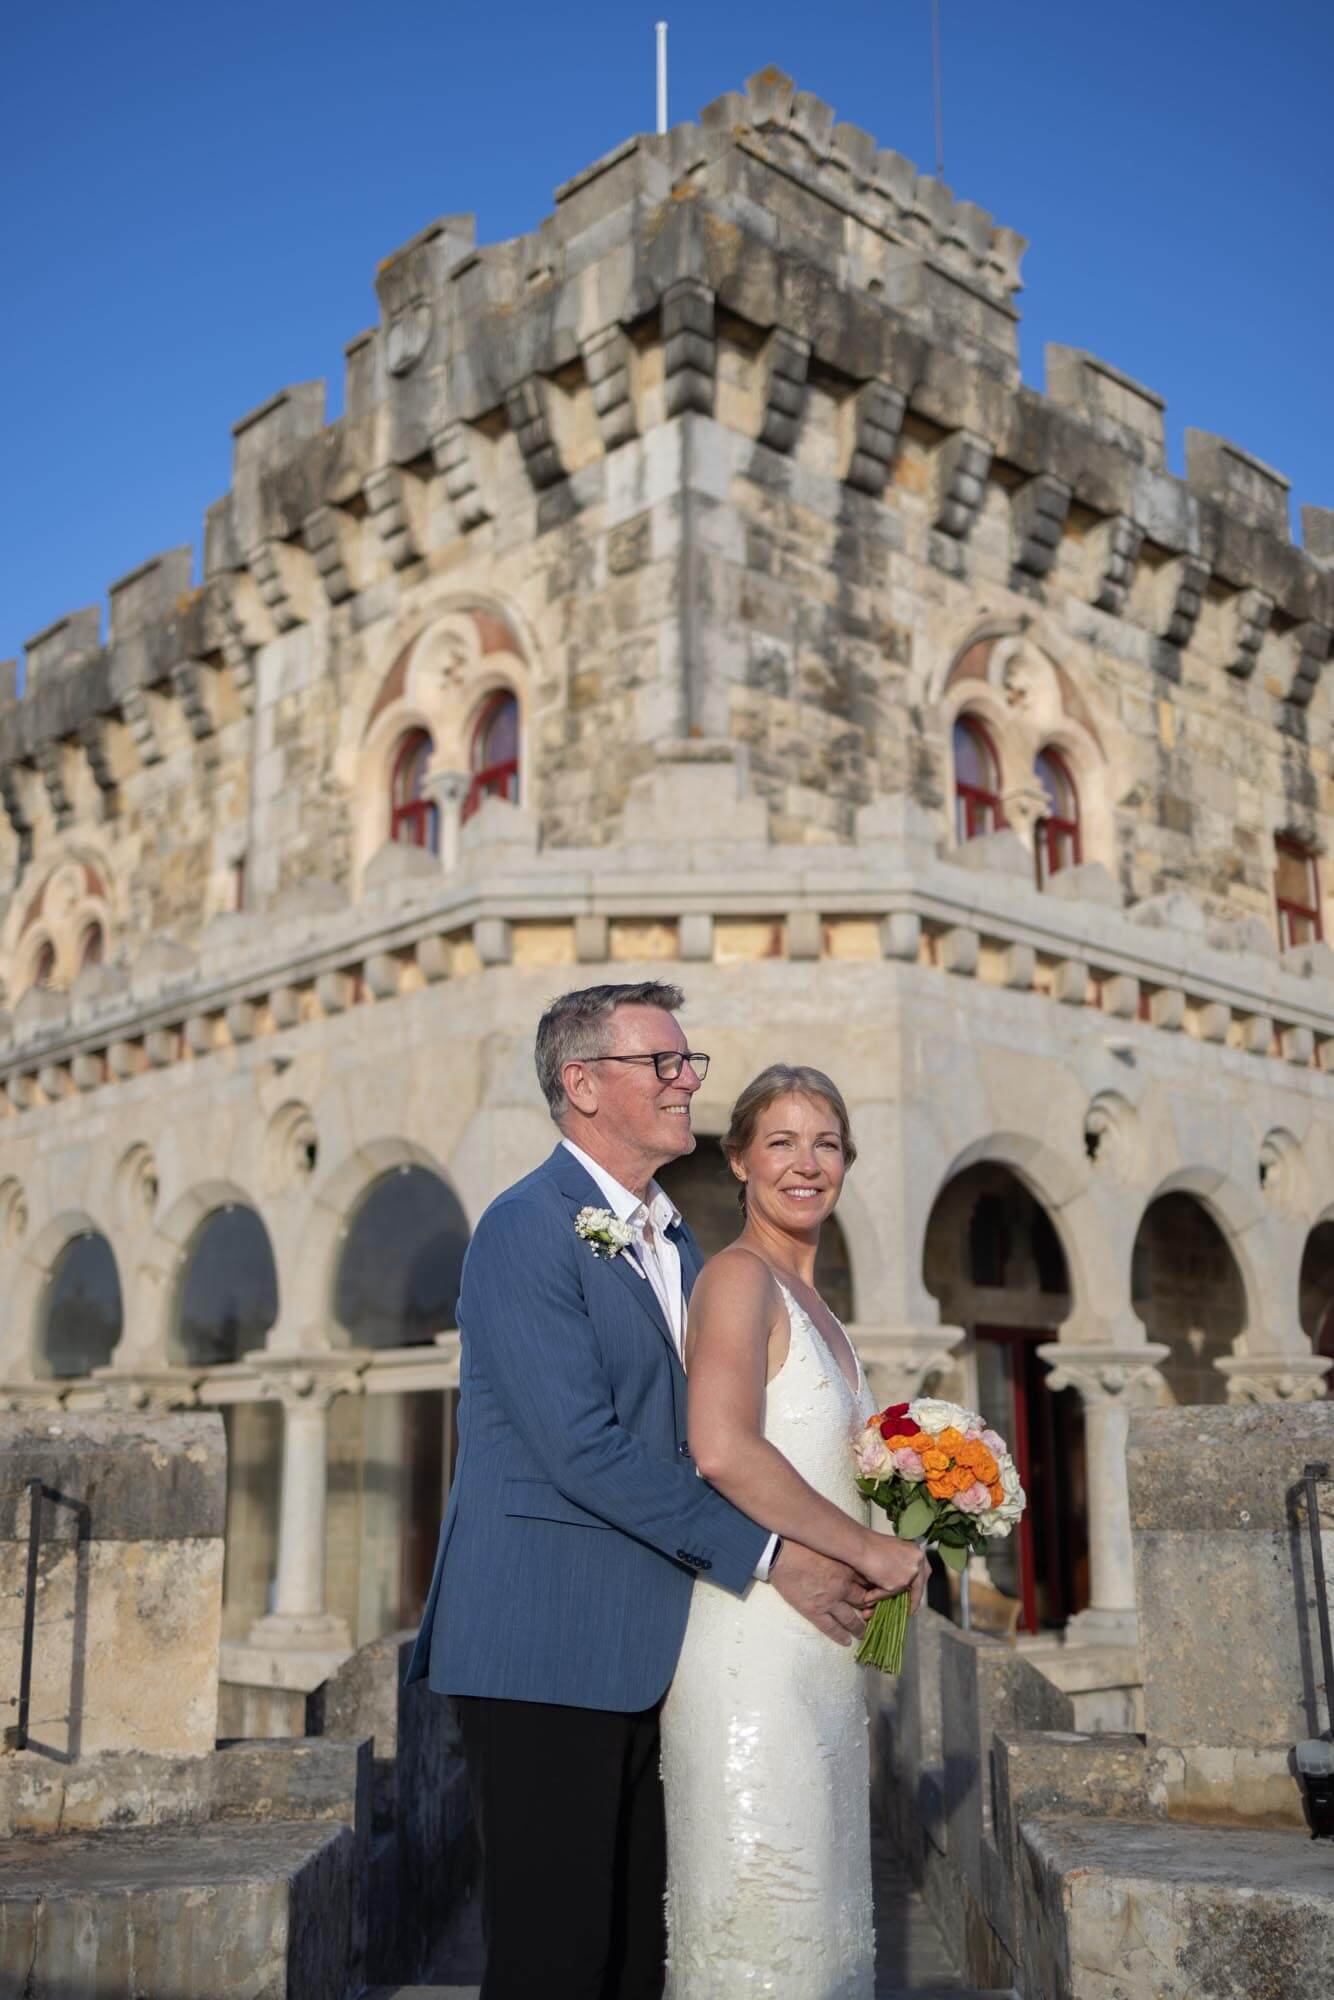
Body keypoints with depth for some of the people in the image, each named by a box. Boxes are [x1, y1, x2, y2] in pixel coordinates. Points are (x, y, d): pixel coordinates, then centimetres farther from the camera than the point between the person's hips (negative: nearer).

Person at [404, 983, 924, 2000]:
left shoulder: (676, 1239, 15)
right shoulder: (527, 1228, -13)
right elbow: (583, 1447, -20)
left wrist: (849, 1548, 2)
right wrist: (768, 1557, -17)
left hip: (641, 1650, 8)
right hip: (547, 1649, -8)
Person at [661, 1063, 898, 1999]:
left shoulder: (812, 1301, 15)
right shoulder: (739, 1275, -12)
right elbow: (723, 1451, -26)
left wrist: (900, 1543, 7)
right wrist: (869, 1548, -17)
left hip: (821, 1649, 9)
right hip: (754, 1637, -9)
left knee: (819, 1905, 16)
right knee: (760, 1919, -1)